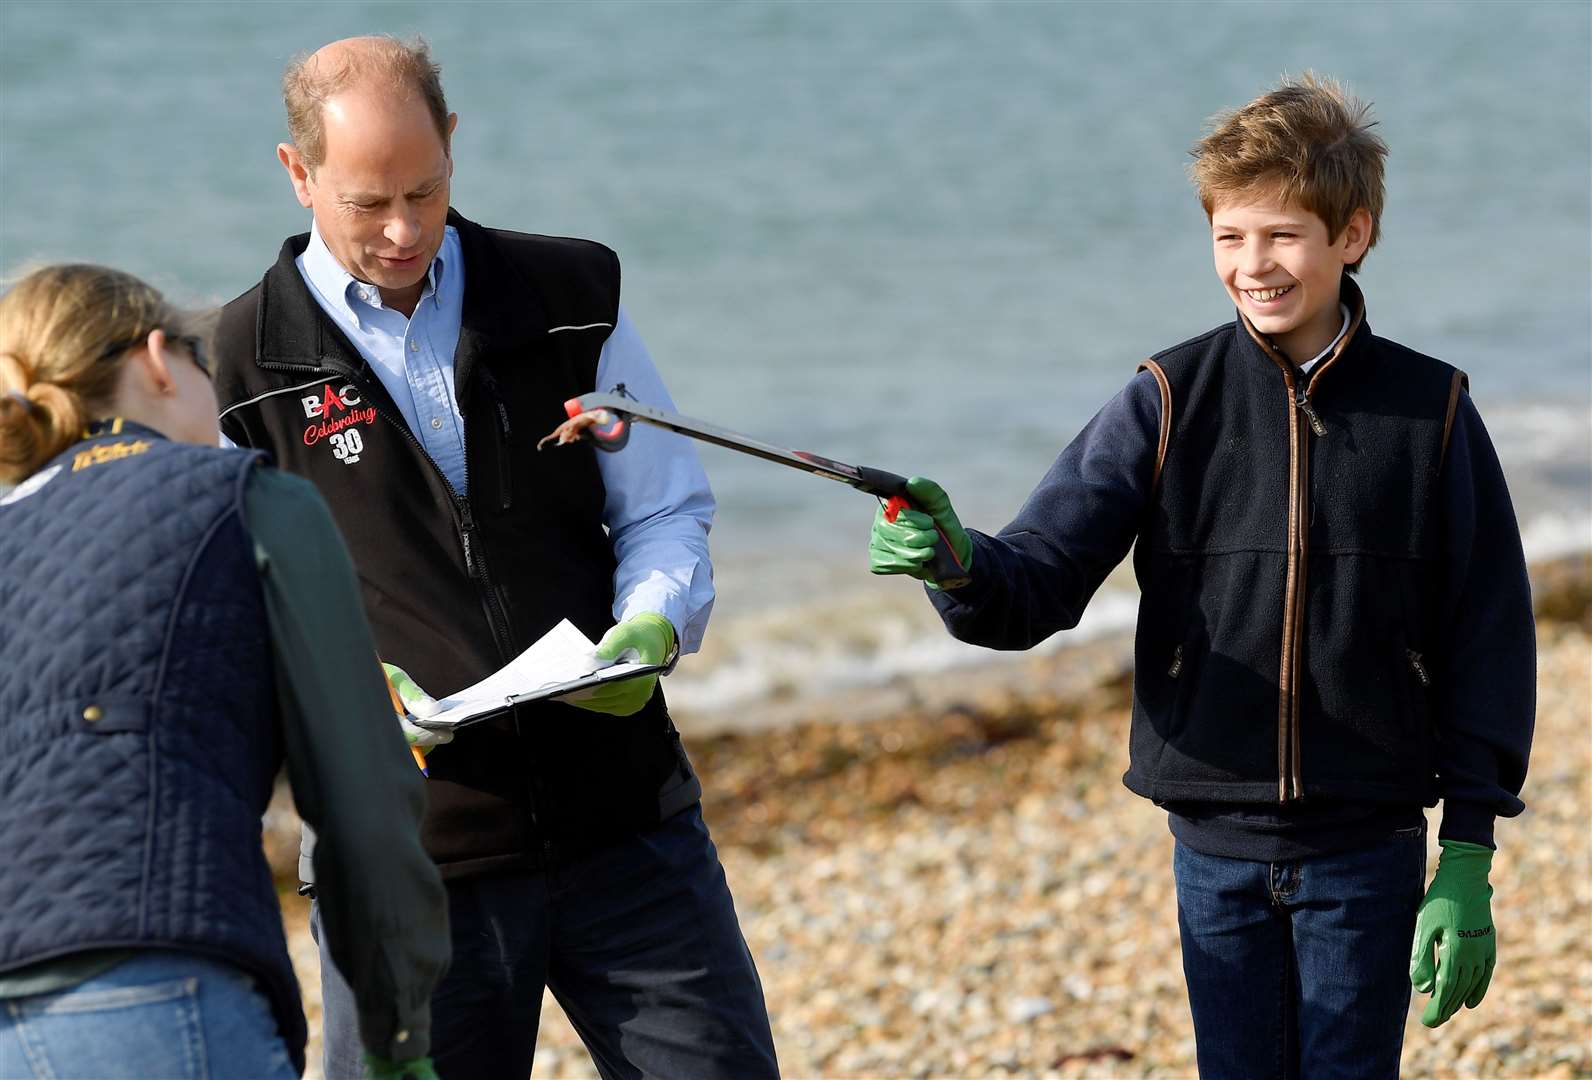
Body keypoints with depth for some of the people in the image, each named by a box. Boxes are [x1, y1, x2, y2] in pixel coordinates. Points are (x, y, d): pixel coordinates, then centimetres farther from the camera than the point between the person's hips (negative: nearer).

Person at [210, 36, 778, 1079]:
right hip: (405, 864, -2)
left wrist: (652, 625, -10)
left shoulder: (572, 298, 6)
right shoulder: (238, 370, -1)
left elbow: (667, 512, 11)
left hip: (625, 826, 2)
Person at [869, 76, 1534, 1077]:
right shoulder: (1169, 402, -2)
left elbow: (1489, 639, 1)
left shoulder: (1430, 410, -2)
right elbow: (1038, 580, -9)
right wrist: (958, 564, -33)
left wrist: (1469, 855, -3)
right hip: (1217, 845, 1)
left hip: (1366, 846, -1)